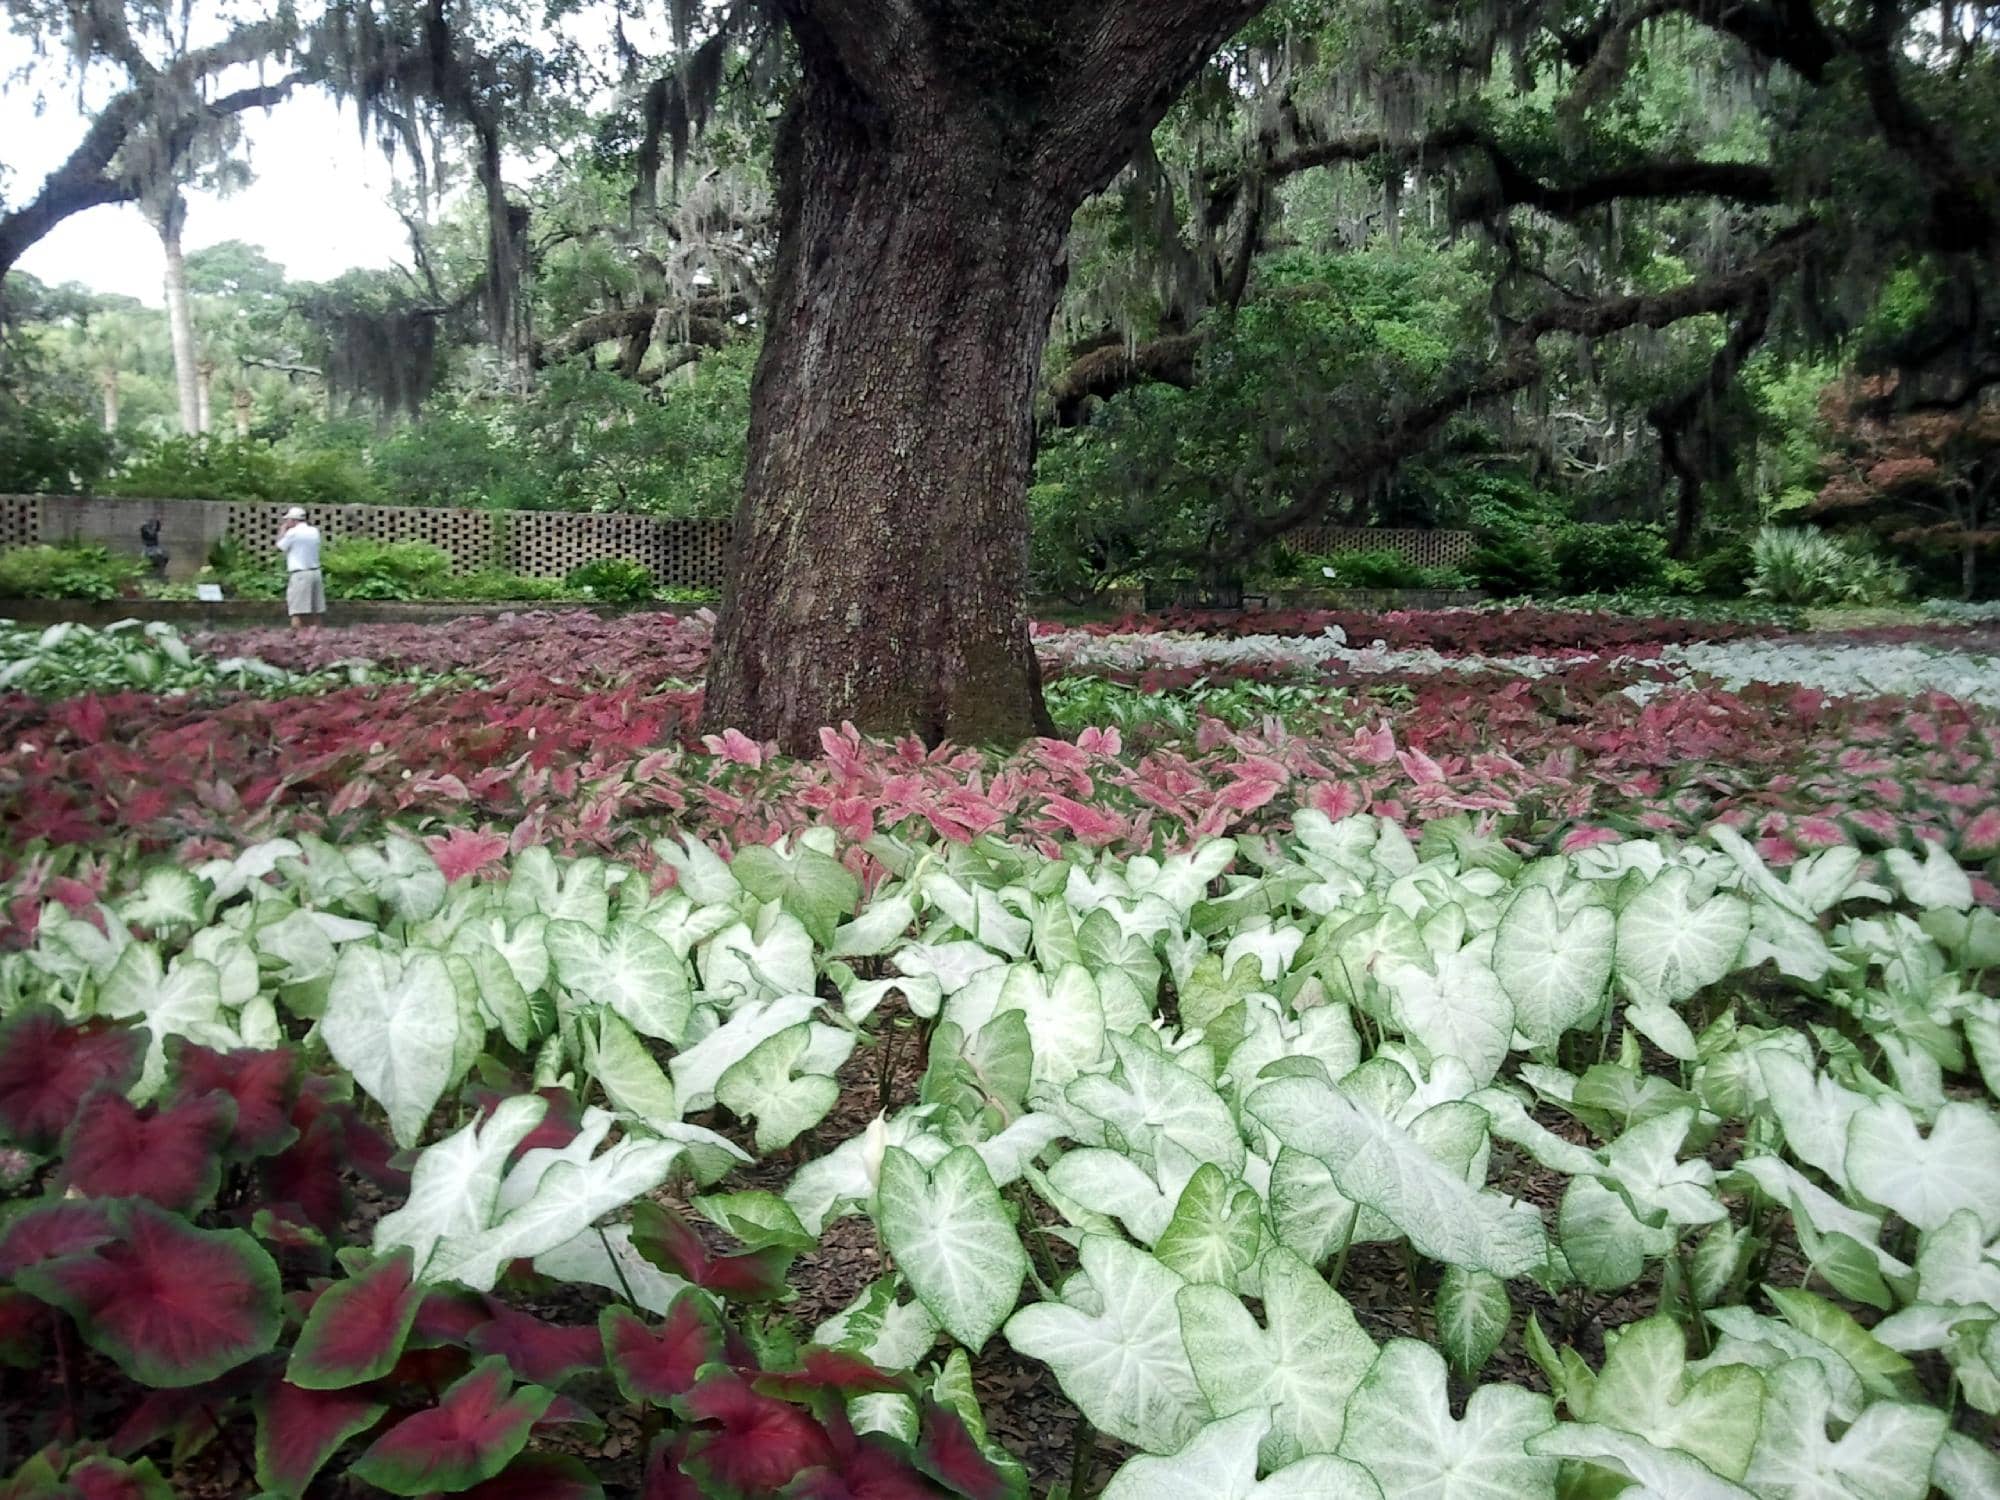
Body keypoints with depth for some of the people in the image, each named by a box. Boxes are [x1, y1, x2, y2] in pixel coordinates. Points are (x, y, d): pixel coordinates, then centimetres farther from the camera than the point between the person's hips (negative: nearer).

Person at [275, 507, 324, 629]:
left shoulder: (293, 532, -8)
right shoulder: (314, 531, 10)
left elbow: (279, 548, 4)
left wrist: (282, 531, 15)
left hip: (299, 575, -7)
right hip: (315, 572, 7)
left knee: (297, 614, -9)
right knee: (315, 613, 9)